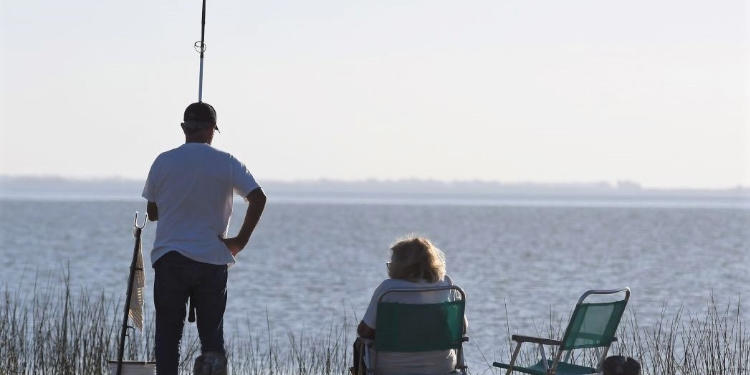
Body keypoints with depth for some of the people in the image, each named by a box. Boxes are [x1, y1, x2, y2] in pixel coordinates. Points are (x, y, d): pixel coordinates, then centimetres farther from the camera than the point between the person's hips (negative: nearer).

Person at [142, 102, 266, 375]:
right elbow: (258, 198, -11)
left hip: (169, 258, 0)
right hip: (212, 259, 0)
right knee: (212, 336, 7)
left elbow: (152, 212, 11)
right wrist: (241, 240, -4)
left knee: (167, 335, 5)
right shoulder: (226, 163, -1)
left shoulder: (163, 162, 2)